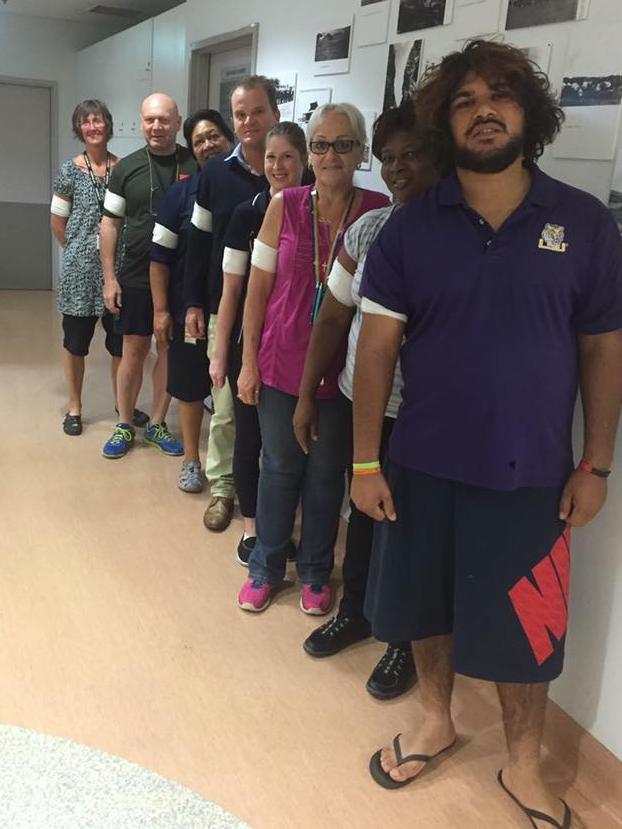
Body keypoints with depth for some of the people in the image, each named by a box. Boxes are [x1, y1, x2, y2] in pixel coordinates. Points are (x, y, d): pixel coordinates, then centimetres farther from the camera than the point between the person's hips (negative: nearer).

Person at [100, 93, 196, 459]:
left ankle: (157, 424, 24)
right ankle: (124, 426, 21)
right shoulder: (127, 167, 1)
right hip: (135, 278, 0)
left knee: (171, 350, 9)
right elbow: (110, 224, 5)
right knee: (134, 350, 6)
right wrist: (110, 278, -1)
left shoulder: (196, 165, -2)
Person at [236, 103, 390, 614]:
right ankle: (266, 567, 32)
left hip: (341, 369, -1)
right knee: (280, 467, 13)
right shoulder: (285, 206, -3)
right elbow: (258, 287, 1)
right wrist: (249, 360, -1)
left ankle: (316, 573, 32)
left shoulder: (380, 211, -5)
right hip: (282, 361, 1)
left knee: (326, 472, 12)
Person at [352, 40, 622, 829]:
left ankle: (522, 765, 37)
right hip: (423, 464, 1)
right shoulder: (411, 226, -3)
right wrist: (365, 461, -6)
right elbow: (376, 345, -4)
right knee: (427, 605, 18)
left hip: (529, 472, -1)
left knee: (524, 628, 12)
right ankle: (435, 720, 45)